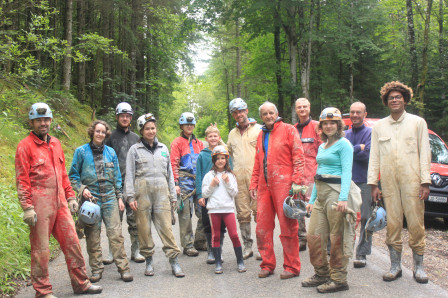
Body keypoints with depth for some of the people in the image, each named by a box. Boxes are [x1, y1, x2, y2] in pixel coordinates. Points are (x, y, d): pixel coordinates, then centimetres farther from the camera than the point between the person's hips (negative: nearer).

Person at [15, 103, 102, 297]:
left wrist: (70, 197, 16)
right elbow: (22, 180, -9)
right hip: (40, 204, -6)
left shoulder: (55, 144, 15)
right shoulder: (25, 146, -5)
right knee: (41, 248, 1)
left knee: (72, 242, 10)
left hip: (60, 202, 6)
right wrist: (27, 208, -14)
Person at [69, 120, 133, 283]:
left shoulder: (111, 152, 10)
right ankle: (96, 269, 15)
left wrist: (119, 197, 11)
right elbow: (73, 175, 6)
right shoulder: (81, 151, 2)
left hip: (109, 197, 1)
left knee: (115, 233, -5)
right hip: (91, 197, -1)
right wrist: (81, 189, -10)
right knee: (93, 235, 3)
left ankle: (123, 267, 1)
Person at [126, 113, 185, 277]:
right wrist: (131, 196, -6)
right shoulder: (135, 149, 7)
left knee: (166, 226, -4)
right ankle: (149, 261, 14)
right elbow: (129, 174, 3)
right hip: (142, 191, -1)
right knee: (144, 228, 2)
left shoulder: (163, 148, 16)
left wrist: (173, 195, 14)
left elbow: (169, 173, 18)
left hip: (161, 191, 2)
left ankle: (174, 261, -2)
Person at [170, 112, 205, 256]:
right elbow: (174, 164, -2)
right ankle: (188, 245, 1)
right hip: (184, 181, -5)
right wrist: (176, 183, -11)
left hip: (199, 181, 5)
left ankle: (200, 241, 15)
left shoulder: (199, 143, 19)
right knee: (185, 214, -4)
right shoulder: (177, 142, 4)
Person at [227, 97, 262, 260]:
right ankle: (247, 246, 13)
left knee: (259, 212, -5)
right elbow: (228, 153, 32)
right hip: (238, 178, 4)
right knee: (242, 214, 5)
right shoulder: (232, 133, 20)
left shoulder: (258, 129, 5)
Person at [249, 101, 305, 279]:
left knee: (288, 227, -1)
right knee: (262, 227, 5)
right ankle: (267, 265, 17)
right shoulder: (261, 135, 20)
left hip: (283, 184, -6)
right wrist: (253, 184, 16)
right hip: (264, 186, 6)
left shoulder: (288, 130, 2)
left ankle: (291, 267, 9)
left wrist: (297, 181, -12)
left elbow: (298, 156, -4)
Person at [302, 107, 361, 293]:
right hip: (320, 193, 8)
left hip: (336, 191, -8)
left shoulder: (344, 144, -5)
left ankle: (339, 280, 6)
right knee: (313, 235, 7)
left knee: (337, 238, -3)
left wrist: (343, 198, -24)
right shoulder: (322, 147, 20)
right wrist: (312, 199, 21)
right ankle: (322, 274, 21)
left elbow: (347, 173, -14)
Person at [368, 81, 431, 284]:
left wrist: (425, 182, -4)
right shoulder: (379, 126, 14)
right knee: (392, 223, 4)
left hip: (411, 180, -2)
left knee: (416, 223, -1)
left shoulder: (417, 122, 8)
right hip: (388, 181, 2)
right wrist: (373, 183, 5)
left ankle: (418, 266, 12)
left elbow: (425, 153, 4)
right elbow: (374, 157, 12)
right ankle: (395, 265, 14)